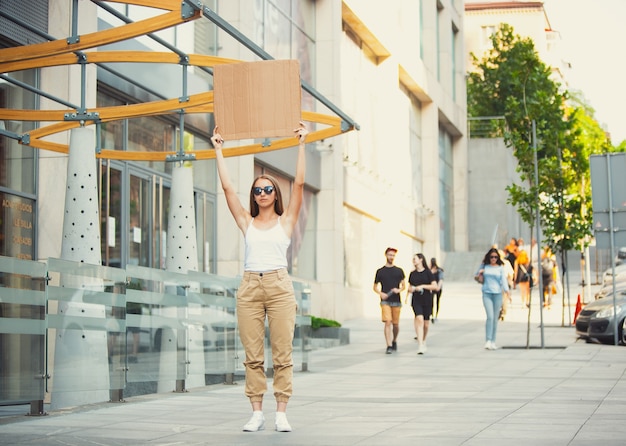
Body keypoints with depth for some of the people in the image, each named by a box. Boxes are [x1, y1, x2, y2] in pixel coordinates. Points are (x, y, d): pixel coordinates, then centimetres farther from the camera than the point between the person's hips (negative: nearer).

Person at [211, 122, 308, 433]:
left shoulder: (285, 220, 8)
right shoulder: (247, 222, 12)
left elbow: (299, 184, 0)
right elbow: (227, 188, 9)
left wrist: (301, 146, -2)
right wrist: (218, 151, 9)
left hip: (279, 287, -2)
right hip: (250, 288, 2)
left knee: (282, 354, -3)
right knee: (253, 355, 1)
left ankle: (281, 413, 0)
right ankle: (257, 413, 5)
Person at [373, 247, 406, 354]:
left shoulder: (399, 271, 10)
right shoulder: (380, 271, 7)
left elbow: (403, 285, 12)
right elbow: (375, 287, 12)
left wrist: (399, 290, -9)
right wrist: (380, 293, -7)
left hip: (396, 301, 2)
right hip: (385, 301, -2)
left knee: (395, 324, 7)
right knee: (387, 322, -13)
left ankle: (394, 341, 33)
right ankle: (389, 346, -13)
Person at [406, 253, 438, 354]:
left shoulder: (428, 273, -2)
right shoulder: (412, 274, 9)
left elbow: (435, 286, -7)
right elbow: (410, 287, 20)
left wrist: (423, 286, -16)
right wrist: (411, 289, -3)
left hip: (427, 301, -1)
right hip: (416, 300, 1)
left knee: (426, 324, 7)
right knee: (419, 319, -18)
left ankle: (423, 341, 33)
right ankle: (420, 346, -23)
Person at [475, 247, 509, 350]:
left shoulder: (501, 268, 5)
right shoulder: (484, 266, 9)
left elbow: (504, 281, -2)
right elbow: (476, 277, 21)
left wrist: (507, 291, -19)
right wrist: (479, 273, -3)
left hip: (497, 294, 1)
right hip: (487, 293, -1)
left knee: (495, 318, 5)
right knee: (490, 317, -14)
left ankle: (493, 342, 15)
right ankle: (488, 341, -14)